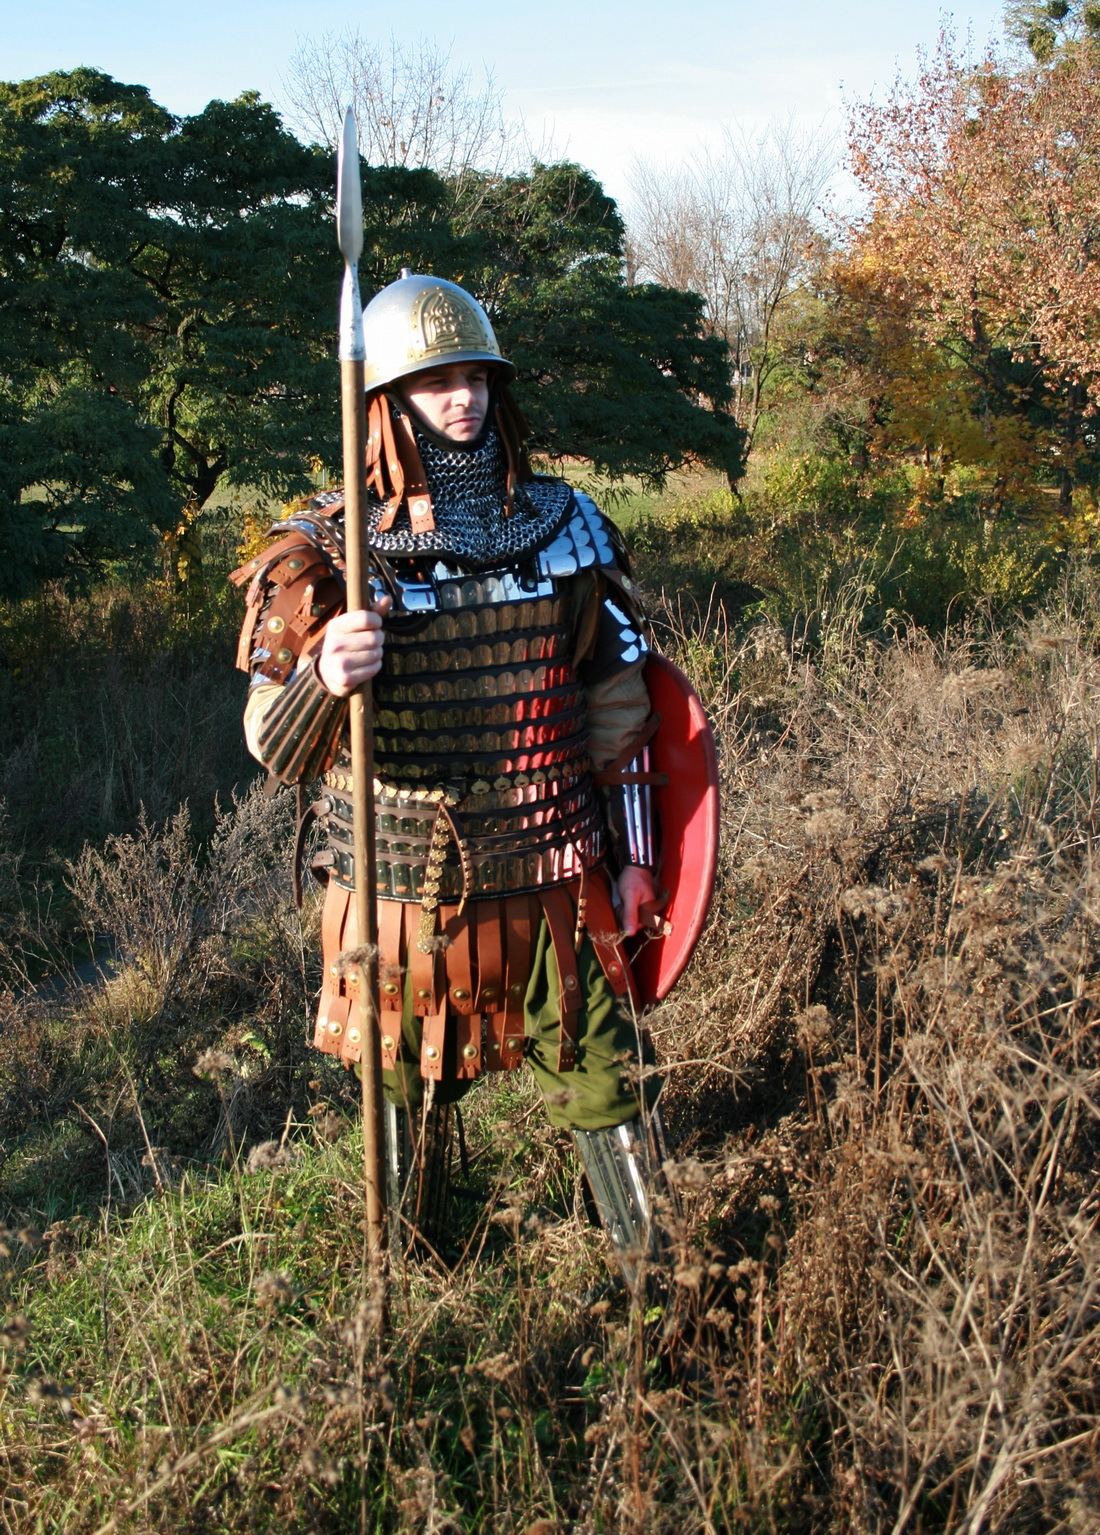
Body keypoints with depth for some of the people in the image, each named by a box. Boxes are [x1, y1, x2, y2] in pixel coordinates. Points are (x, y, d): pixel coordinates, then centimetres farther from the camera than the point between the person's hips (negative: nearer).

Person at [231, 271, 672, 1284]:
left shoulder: (565, 525, 0)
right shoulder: (332, 547, -10)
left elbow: (617, 704, 8)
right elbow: (276, 748, -10)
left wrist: (634, 853, 7)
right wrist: (323, 680, -32)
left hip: (552, 884, 1)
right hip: (405, 891, -1)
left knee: (607, 1089, 10)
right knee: (411, 1097, 19)